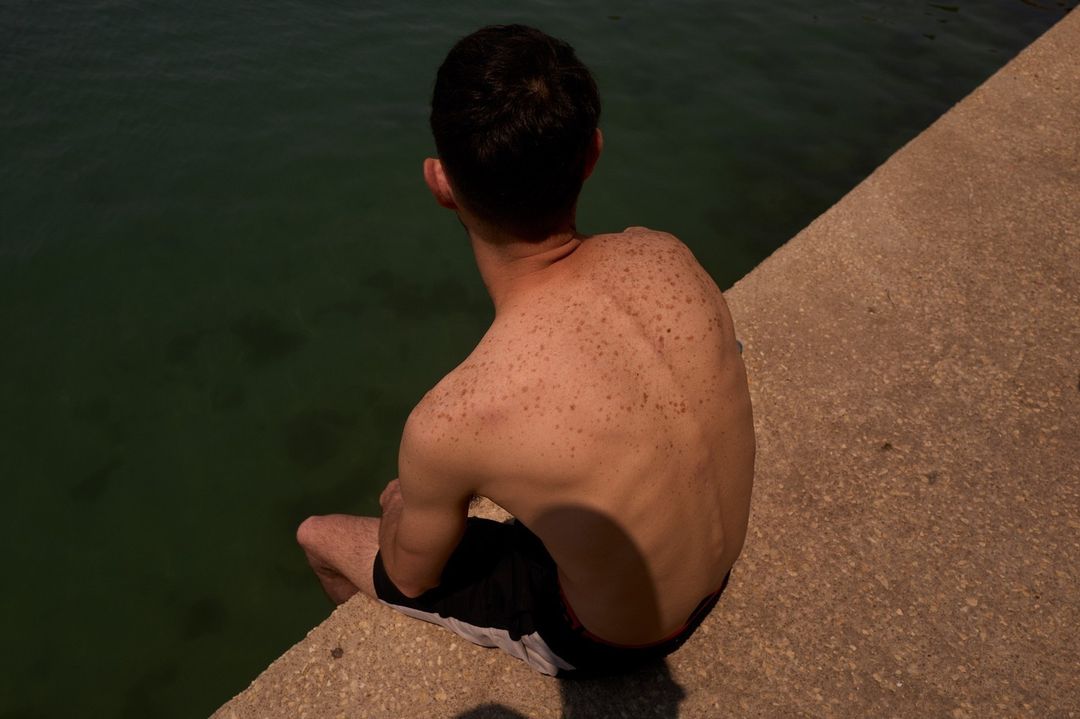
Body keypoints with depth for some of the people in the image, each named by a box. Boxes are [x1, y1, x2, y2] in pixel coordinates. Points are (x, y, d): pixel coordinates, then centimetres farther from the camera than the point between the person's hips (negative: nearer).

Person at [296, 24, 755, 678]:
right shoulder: (667, 254, -20)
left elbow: (411, 576, -14)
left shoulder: (448, 425, -37)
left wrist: (404, 502, 9)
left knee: (319, 537, 16)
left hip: (596, 644, -4)